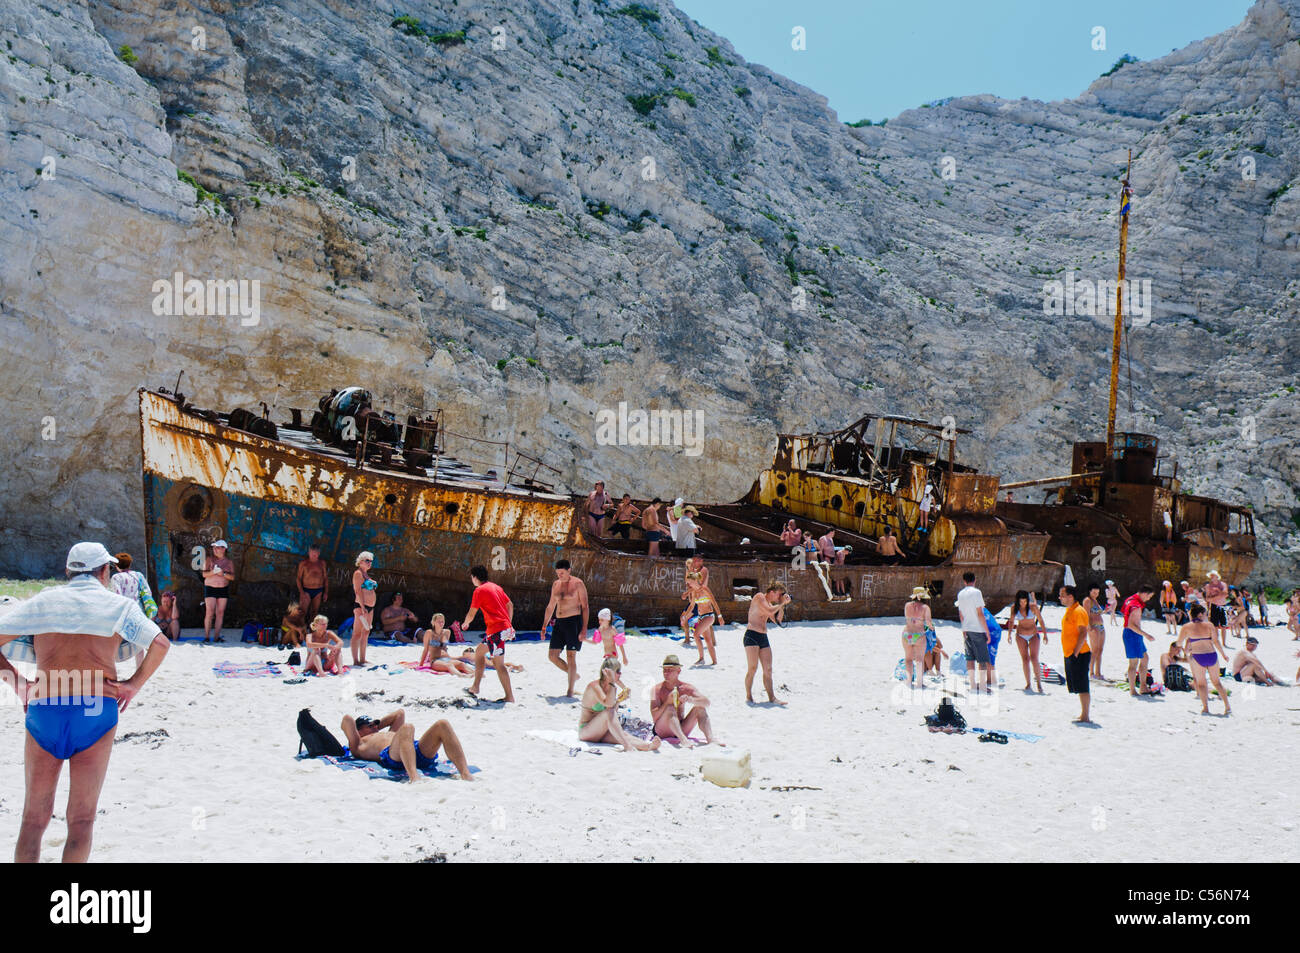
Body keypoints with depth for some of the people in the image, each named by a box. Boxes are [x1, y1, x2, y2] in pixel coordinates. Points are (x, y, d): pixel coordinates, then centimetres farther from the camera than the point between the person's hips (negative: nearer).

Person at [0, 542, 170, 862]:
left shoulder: (42, 601, 11)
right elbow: (160, 643, -8)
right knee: (82, 818, 5)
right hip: (96, 712, -2)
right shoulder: (118, 604, 5)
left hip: (43, 711, 2)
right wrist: (135, 683, 0)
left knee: (34, 817, 11)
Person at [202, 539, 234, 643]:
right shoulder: (209, 559, 3)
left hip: (223, 589, 2)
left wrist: (223, 574, -17)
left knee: (220, 613, -1)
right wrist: (213, 572, -22)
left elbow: (232, 577, 0)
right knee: (210, 612, -11)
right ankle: (206, 636, -7)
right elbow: (204, 574, -4)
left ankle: (216, 637, 2)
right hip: (210, 588, -2)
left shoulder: (229, 562, 7)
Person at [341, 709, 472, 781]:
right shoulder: (359, 746, 27)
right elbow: (347, 719, 19)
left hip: (422, 753, 6)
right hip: (392, 755, -6)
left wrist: (377, 725, 50)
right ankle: (414, 777, -58)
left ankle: (465, 774, -38)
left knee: (442, 724, -20)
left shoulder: (385, 734, 46)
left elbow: (400, 713, 55)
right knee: (406, 728, -35)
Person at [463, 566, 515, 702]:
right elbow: (510, 605, 20)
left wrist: (465, 624, 17)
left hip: (496, 630, -9)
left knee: (498, 663, -7)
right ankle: (475, 687, 25)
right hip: (506, 627, 9)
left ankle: (509, 696, -8)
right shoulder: (496, 587, 17)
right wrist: (509, 624, 25)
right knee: (479, 651, 21)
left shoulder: (479, 590, -7)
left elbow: (471, 614, -4)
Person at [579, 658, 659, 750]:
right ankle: (626, 746, -42)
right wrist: (612, 682, -29)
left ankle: (646, 746, -52)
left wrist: (618, 701, -4)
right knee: (609, 712, -31)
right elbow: (608, 704, -33)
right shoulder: (594, 686, -15)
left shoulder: (613, 687, 9)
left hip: (602, 731, 6)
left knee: (624, 734, -26)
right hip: (586, 731, -6)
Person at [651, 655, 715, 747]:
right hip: (662, 731, -3)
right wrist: (667, 702, -30)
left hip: (681, 730, 3)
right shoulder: (656, 689, -6)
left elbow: (706, 702, -14)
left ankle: (710, 739, -32)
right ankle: (683, 740, -50)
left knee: (700, 707, -13)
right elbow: (654, 717, -16)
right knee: (670, 708, -30)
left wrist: (690, 699, -33)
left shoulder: (686, 688, 2)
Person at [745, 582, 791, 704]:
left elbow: (778, 620, 18)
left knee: (768, 669, 4)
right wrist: (781, 603, -4)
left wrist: (783, 605, 12)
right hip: (752, 635, -8)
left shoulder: (769, 603, 20)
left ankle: (772, 697, 5)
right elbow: (770, 612, -18)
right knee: (753, 667, -12)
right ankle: (748, 696, -3)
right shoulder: (759, 597, -5)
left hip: (763, 637, 9)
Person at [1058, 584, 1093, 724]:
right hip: (1070, 655, 10)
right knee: (1078, 687, 13)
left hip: (1078, 655, -10)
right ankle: (1083, 715, 19)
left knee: (1082, 687, -6)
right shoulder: (1069, 611, 16)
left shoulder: (1078, 611, -15)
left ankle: (1085, 717, -3)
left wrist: (1075, 653, -23)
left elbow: (1083, 634, -22)